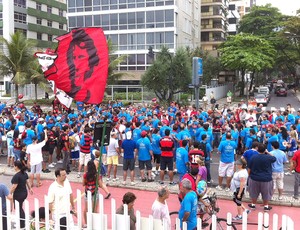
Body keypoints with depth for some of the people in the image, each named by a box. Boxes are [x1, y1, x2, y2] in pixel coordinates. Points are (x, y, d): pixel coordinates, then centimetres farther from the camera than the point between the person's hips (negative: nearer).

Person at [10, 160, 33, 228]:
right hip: (24, 193, 8)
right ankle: (23, 221, 30)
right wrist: (30, 189, 22)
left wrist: (9, 194, -12)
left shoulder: (16, 176, -23)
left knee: (19, 209, 6)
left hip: (18, 195, -8)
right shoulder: (24, 173, 2)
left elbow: (14, 186, -22)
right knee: (20, 208, 22)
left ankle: (21, 225, 16)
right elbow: (27, 182, 11)